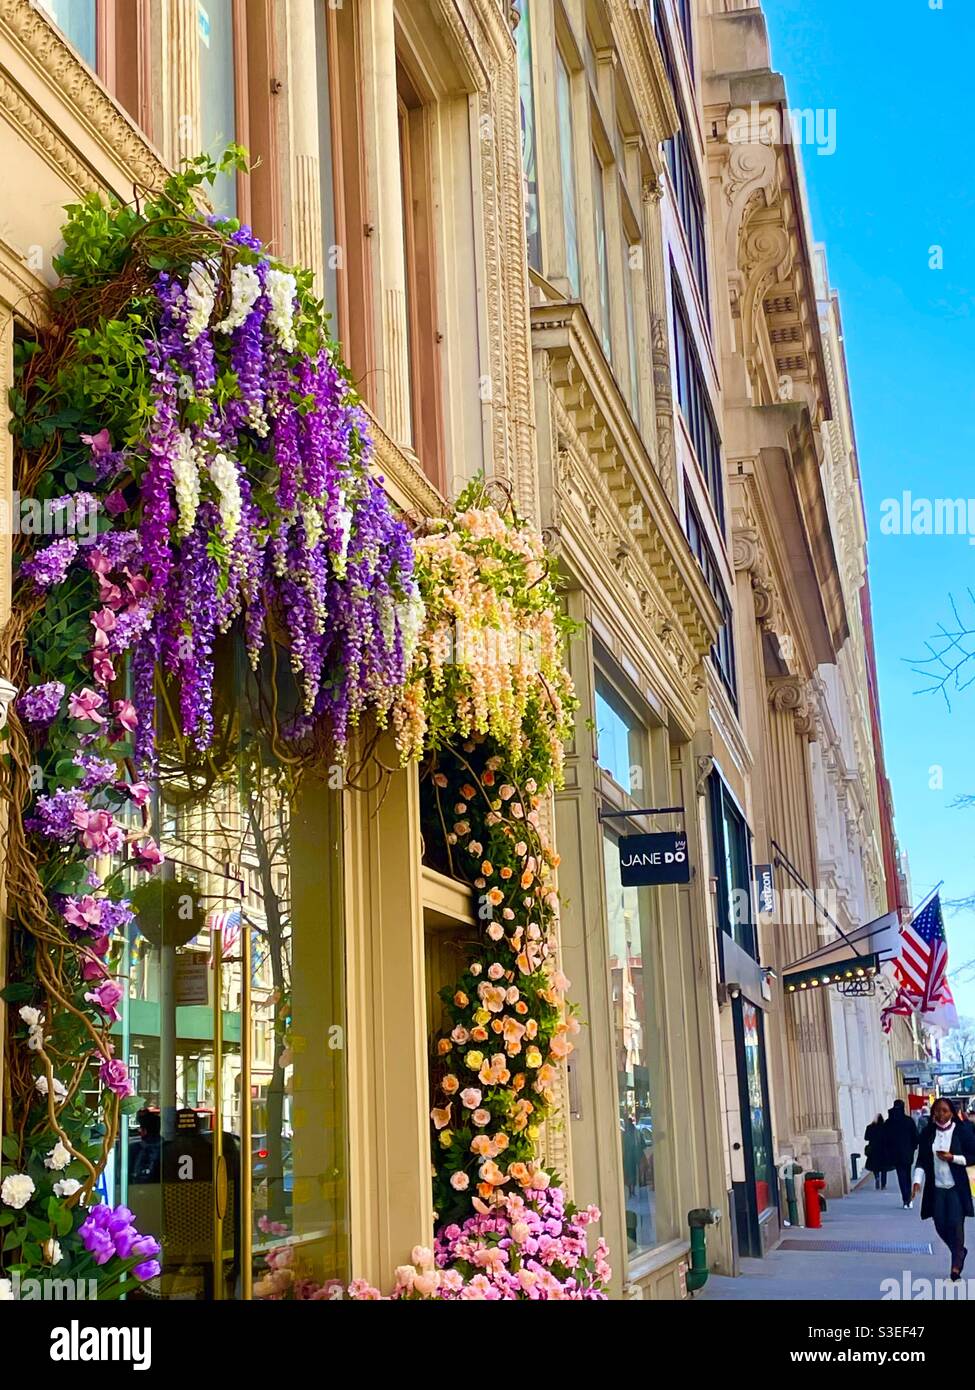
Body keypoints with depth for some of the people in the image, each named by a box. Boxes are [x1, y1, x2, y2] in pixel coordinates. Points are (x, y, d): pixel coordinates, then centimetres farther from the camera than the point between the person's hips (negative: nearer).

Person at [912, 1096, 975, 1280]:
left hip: (956, 1187, -3)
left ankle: (956, 1264, 8)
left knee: (955, 1224, -8)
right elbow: (921, 1160, 2)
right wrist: (917, 1180, -12)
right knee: (940, 1225, 4)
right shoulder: (928, 1133, 1)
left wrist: (953, 1158, -17)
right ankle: (960, 1251, 33)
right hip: (936, 1187, 3)